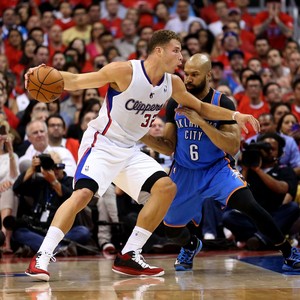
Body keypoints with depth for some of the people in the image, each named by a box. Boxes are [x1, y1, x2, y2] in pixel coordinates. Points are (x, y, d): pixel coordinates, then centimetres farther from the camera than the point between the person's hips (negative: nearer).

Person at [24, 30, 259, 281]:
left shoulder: (172, 83, 2)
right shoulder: (125, 71, -18)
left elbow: (200, 107, 18)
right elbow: (76, 81, -14)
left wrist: (235, 116, 8)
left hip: (129, 150, 7)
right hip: (101, 144, -7)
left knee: (167, 187, -4)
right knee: (83, 193, -27)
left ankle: (129, 256, 0)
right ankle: (41, 257, -21)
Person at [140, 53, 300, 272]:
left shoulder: (223, 103, -13)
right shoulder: (175, 104, -3)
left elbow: (233, 147, -24)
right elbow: (169, 147, 3)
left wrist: (199, 120, -30)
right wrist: (144, 137, -16)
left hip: (216, 169, -4)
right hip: (184, 172, 4)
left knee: (247, 203, -29)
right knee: (172, 229, 5)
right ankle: (191, 245, 44)